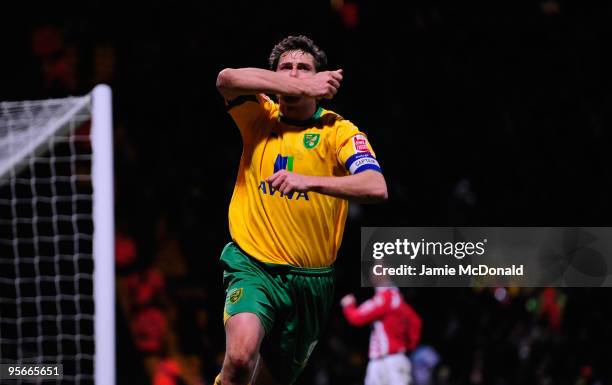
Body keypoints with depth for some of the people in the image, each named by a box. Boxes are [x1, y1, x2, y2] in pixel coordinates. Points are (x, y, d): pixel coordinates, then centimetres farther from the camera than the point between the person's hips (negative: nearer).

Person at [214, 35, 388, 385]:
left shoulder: (338, 131, -3)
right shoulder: (260, 118, 4)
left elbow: (376, 188, -19)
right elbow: (228, 79, -16)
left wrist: (308, 180, -34)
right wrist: (301, 88, -15)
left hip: (311, 280, 1)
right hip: (253, 266, -1)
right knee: (242, 354, -29)